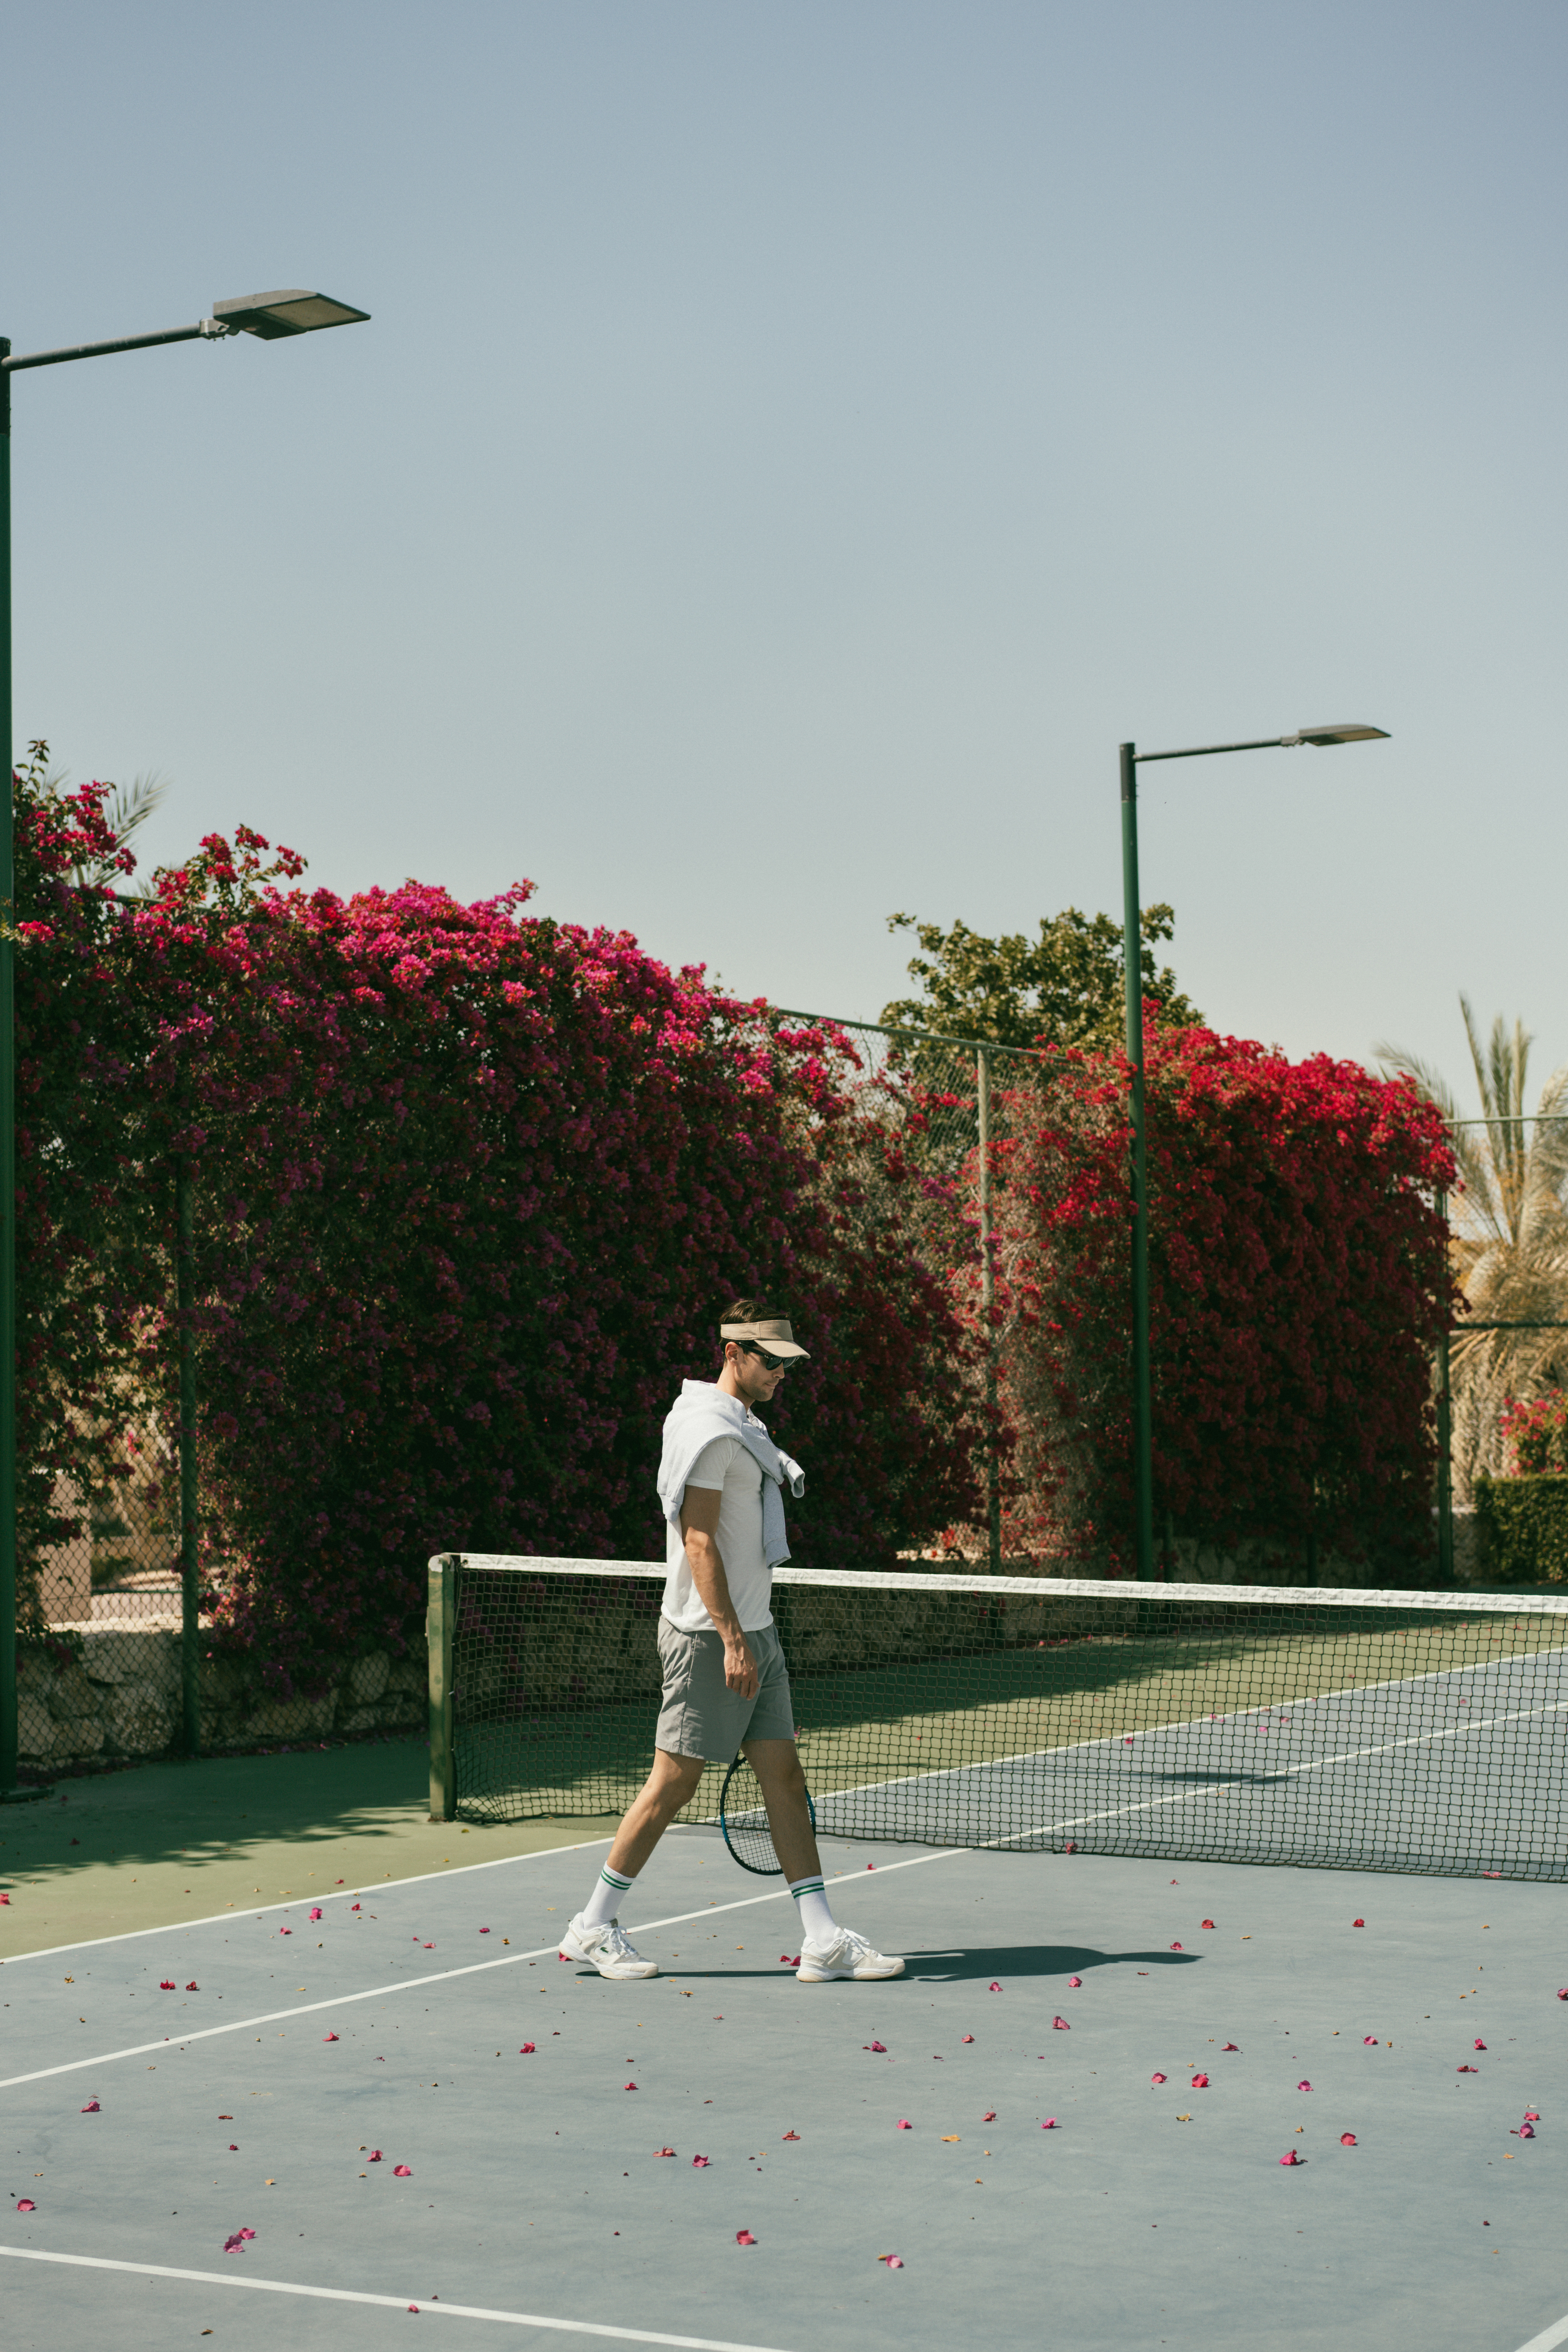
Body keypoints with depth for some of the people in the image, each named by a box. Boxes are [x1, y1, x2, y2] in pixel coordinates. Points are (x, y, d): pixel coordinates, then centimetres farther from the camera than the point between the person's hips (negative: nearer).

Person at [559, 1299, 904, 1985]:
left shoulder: (743, 1426, 16)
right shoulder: (708, 1428, -14)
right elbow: (699, 1542, -19)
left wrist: (749, 1637, 20)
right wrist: (732, 1639, -23)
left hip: (752, 1633, 10)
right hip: (709, 1637, -10)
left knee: (785, 1779, 4)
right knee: (673, 1783, -3)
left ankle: (824, 1941, 3)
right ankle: (593, 1929, 9)